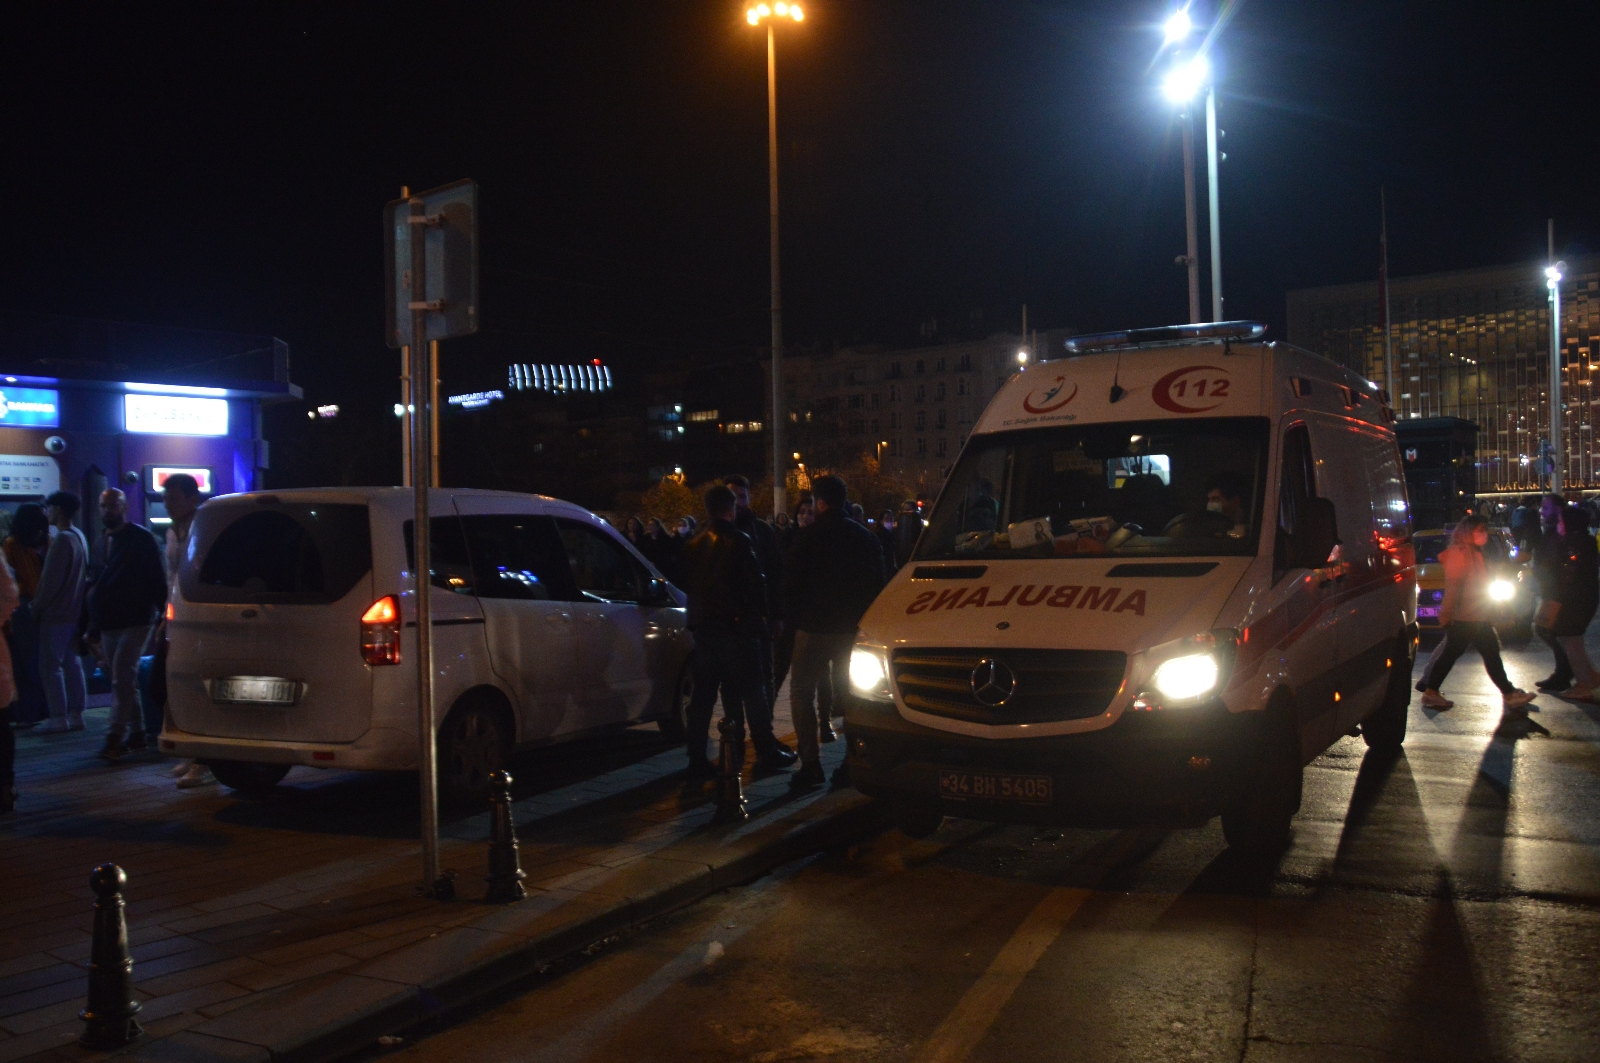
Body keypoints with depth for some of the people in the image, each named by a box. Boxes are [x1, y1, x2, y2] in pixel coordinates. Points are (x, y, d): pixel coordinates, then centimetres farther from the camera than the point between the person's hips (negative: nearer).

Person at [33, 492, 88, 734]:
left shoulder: (62, 540, -18)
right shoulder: (79, 537, 11)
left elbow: (51, 581, -19)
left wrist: (36, 608, -9)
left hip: (56, 614, -9)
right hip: (74, 612, 9)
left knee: (50, 666, -3)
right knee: (72, 664, 11)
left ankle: (58, 718, -2)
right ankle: (75, 714, 13)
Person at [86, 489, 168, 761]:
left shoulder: (141, 538, -4)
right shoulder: (104, 541, 17)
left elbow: (156, 579, -8)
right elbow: (98, 583, 21)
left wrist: (162, 612, -15)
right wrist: (93, 626, 18)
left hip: (136, 621, -7)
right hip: (109, 623, 8)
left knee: (122, 677, -15)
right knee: (124, 679, 10)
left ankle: (115, 738, -17)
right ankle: (136, 733, 18)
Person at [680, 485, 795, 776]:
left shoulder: (693, 545, 8)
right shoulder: (738, 541, -11)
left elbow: (687, 584, 15)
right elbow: (755, 582, -12)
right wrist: (758, 616, 2)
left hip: (703, 626, 6)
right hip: (736, 625, -6)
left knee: (703, 694, 8)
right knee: (752, 691, 3)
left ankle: (697, 759, 7)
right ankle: (767, 752, 9)